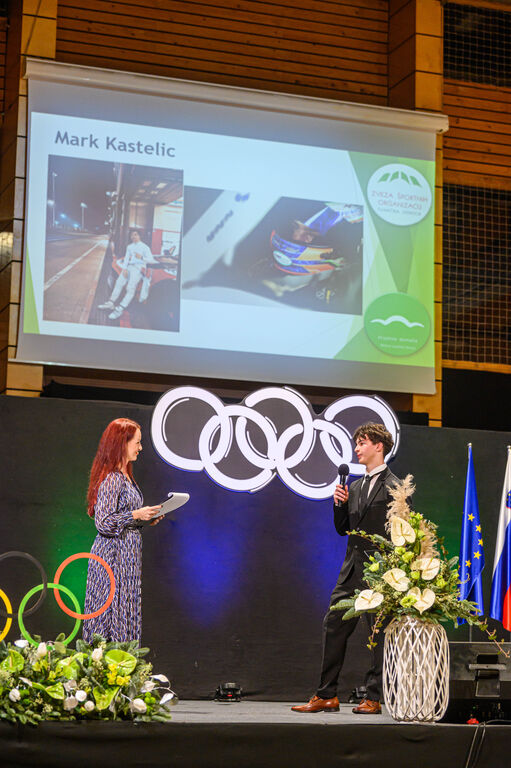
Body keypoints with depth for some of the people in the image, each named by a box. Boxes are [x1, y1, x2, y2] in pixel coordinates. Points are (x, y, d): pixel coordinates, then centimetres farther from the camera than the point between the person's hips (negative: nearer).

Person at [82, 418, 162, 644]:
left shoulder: (125, 476, 14)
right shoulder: (111, 479, -16)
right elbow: (103, 523, -20)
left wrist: (145, 519, 9)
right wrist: (136, 515, -19)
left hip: (127, 553, 9)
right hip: (114, 555, -9)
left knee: (126, 614, 8)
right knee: (114, 612, -6)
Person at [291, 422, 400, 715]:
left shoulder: (394, 487, -5)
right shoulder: (355, 487, 18)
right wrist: (340, 504, 2)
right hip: (352, 570, 8)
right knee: (334, 625, 5)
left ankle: (374, 698, 5)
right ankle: (327, 696, 10)